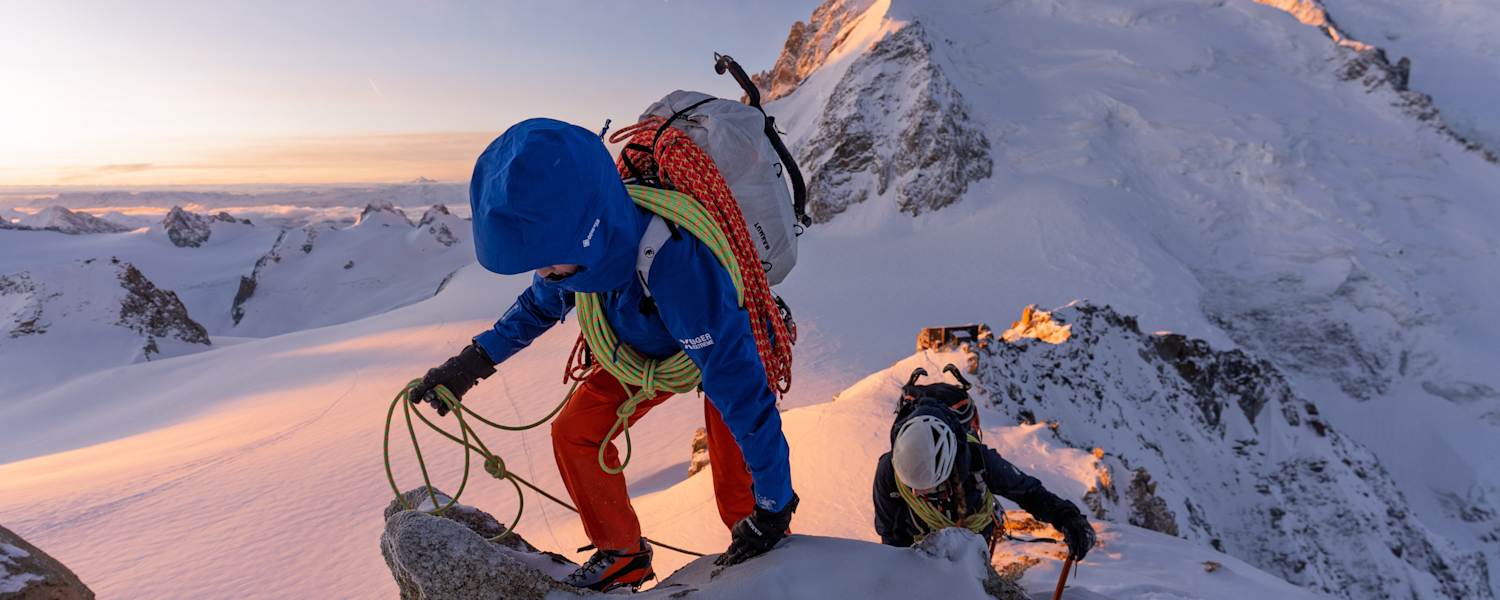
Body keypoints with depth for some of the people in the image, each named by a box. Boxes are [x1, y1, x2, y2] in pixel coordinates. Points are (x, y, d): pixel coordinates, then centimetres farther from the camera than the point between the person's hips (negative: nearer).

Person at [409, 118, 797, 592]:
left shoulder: (674, 260, -46)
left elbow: (740, 383, -41)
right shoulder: (586, 240, -24)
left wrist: (774, 503, -32)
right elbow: (544, 301, 2)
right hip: (649, 347, 6)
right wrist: (476, 361, -6)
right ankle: (622, 557, 17)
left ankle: (760, 544, 19)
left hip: (733, 344, -6)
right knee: (574, 432, -3)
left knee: (739, 494, -15)